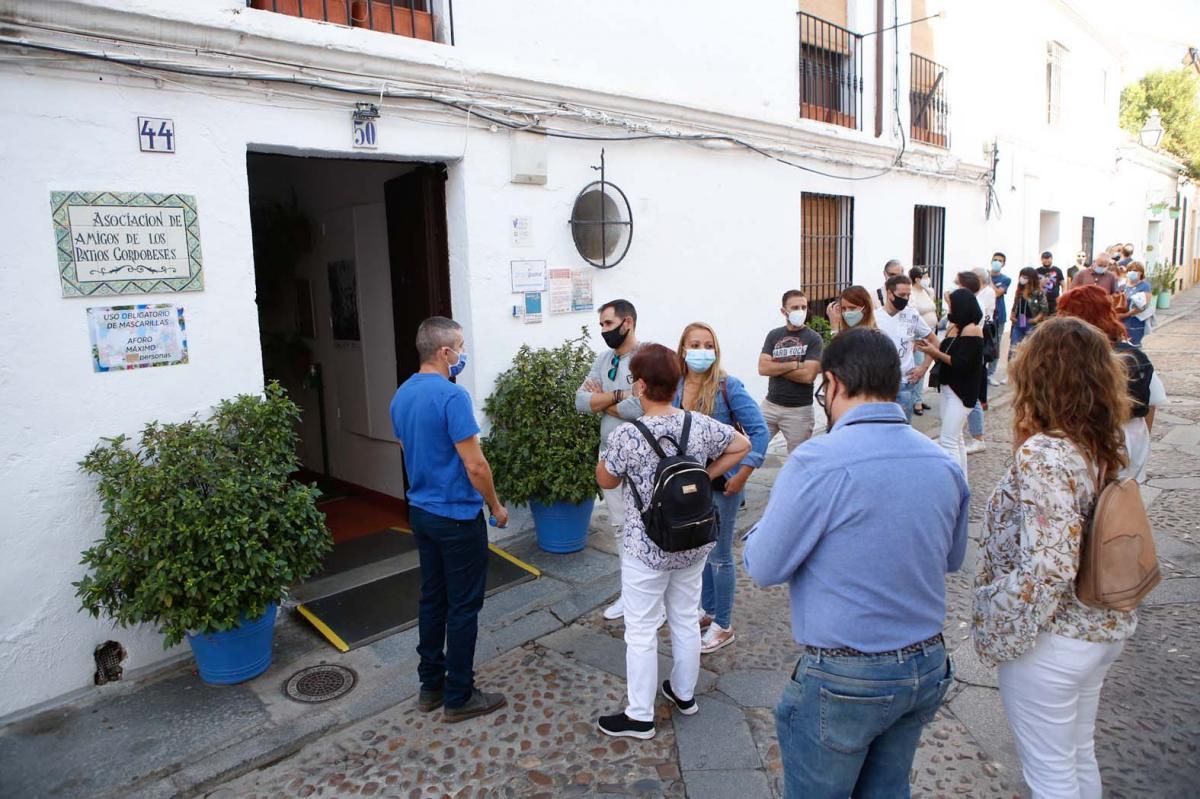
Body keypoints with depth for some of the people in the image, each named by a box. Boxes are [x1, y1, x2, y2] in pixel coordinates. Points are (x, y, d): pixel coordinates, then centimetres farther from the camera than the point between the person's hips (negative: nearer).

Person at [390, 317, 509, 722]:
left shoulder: (401, 395, 5)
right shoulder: (452, 396, -22)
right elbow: (475, 465, -21)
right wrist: (496, 506, -7)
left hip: (421, 511, 9)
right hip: (457, 516, -8)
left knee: (431, 598, 17)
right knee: (463, 606, 3)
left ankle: (431, 685, 28)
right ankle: (459, 697, 14)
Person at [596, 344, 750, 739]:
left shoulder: (626, 436, -21)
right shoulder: (700, 424, -7)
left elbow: (606, 481, -5)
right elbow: (742, 445, 8)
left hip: (646, 549, -5)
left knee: (641, 630, 8)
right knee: (686, 619, 21)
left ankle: (639, 717, 20)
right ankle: (684, 693, 39)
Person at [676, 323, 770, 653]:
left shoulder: (728, 387, -14)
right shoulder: (674, 387, -3)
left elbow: (760, 432, -14)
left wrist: (743, 474, -17)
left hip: (720, 484, -5)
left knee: (719, 555, 7)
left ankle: (723, 626, 23)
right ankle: (708, 611, 37)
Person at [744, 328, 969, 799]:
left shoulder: (819, 461, -22)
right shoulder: (944, 464, -2)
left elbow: (763, 568, -14)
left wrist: (769, 520, 5)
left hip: (845, 678, -6)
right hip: (927, 668, 6)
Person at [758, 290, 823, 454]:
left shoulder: (813, 338, -4)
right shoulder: (773, 335, 6)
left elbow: (808, 375, -15)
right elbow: (763, 368, -6)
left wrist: (776, 368, -7)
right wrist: (794, 364, -13)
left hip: (799, 410, -3)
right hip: (770, 405, 3)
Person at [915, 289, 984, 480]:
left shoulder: (971, 330, -15)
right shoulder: (954, 327, 9)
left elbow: (961, 363, -22)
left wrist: (935, 352, -16)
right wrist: (930, 350, -6)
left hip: (961, 391, -9)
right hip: (948, 387, 9)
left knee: (947, 441, -11)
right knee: (956, 439, 15)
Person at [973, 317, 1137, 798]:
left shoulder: (1043, 454, -26)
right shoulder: (1106, 446, -1)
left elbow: (1047, 568, -29)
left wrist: (994, 636, -19)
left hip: (1052, 642, -8)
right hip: (1101, 628, 8)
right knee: (1079, 758, 26)